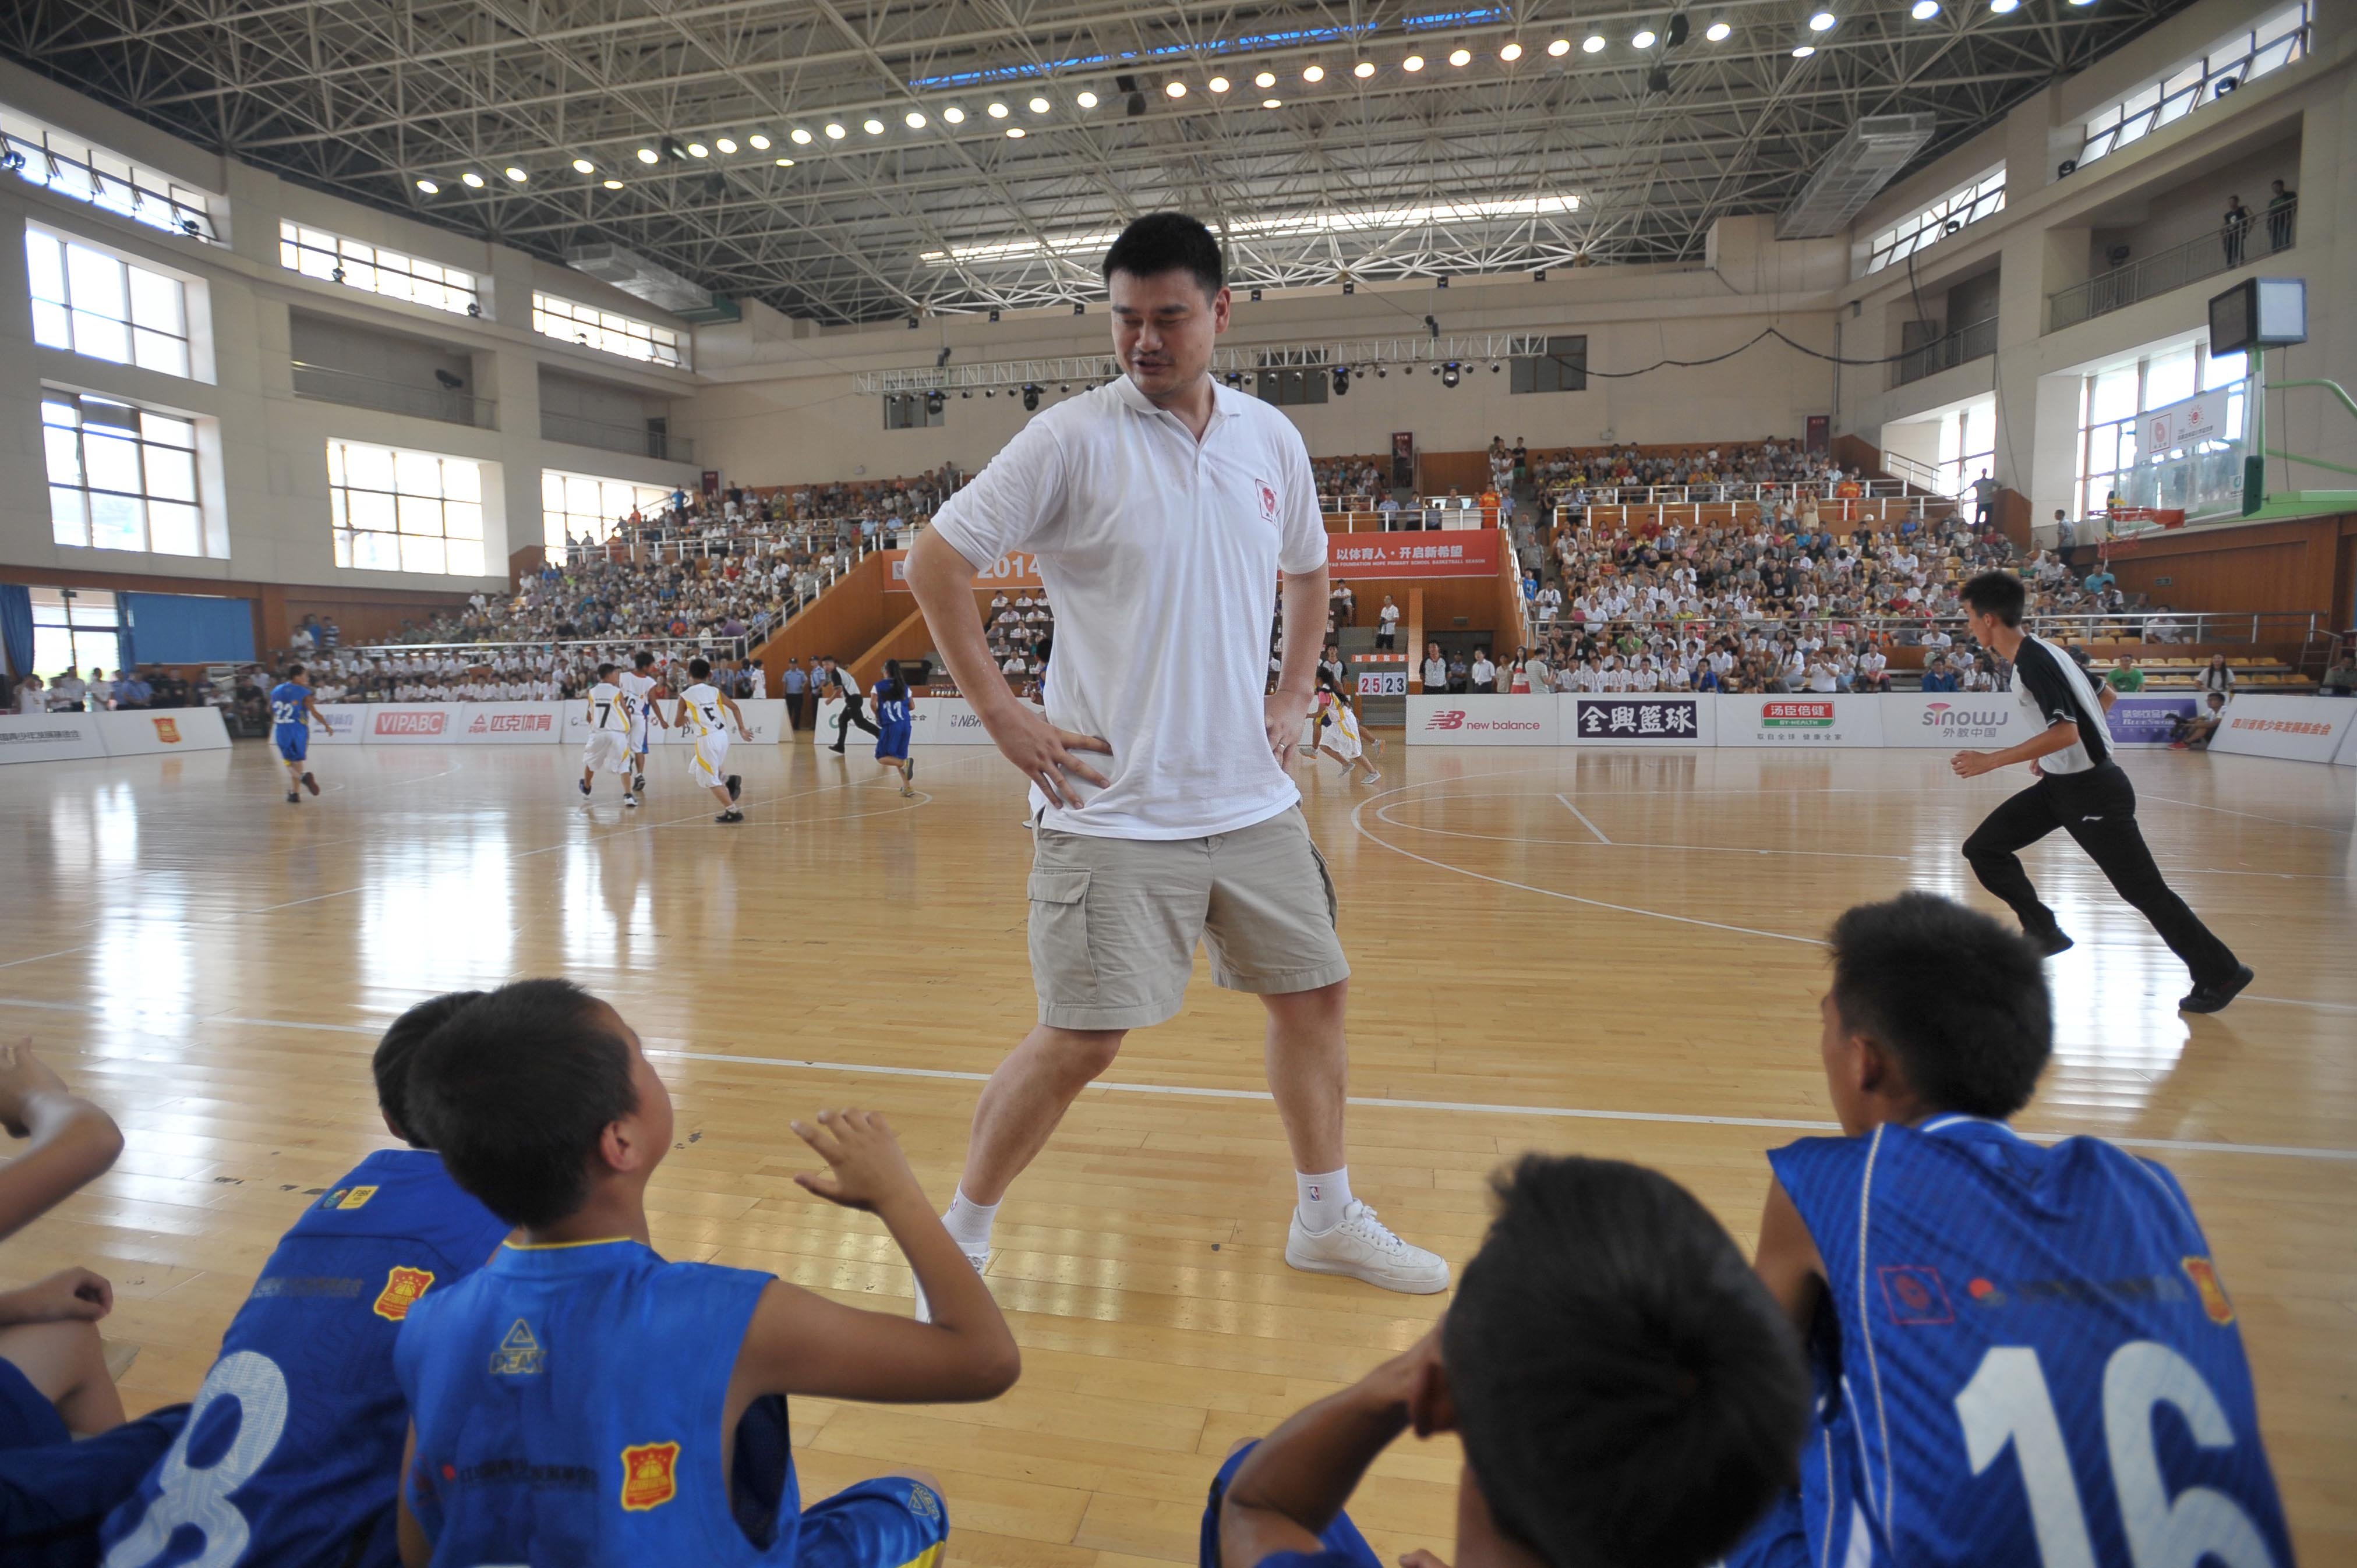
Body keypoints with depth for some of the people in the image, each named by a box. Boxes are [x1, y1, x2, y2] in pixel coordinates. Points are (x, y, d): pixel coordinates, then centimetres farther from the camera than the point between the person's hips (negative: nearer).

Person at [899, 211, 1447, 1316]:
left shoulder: (1272, 438, 7)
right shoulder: (1071, 440, -8)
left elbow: (1306, 570, 23)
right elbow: (934, 560, -6)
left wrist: (1294, 694, 12)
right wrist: (997, 713, -10)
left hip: (1253, 800, 6)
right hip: (1114, 807, -5)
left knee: (1315, 994, 12)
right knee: (1079, 1041, -5)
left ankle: (1326, 1219, 34)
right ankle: (959, 1238, 20)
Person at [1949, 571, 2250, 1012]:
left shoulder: (2033, 660, -22)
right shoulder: (2037, 652, 6)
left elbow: (2065, 731, -31)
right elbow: (2106, 696, 17)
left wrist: (1991, 761, -29)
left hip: (2091, 790, -9)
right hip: (2060, 783, 10)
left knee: (2142, 888, 0)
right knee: (1983, 848, 5)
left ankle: (2219, 973, 15)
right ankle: (2043, 932, 13)